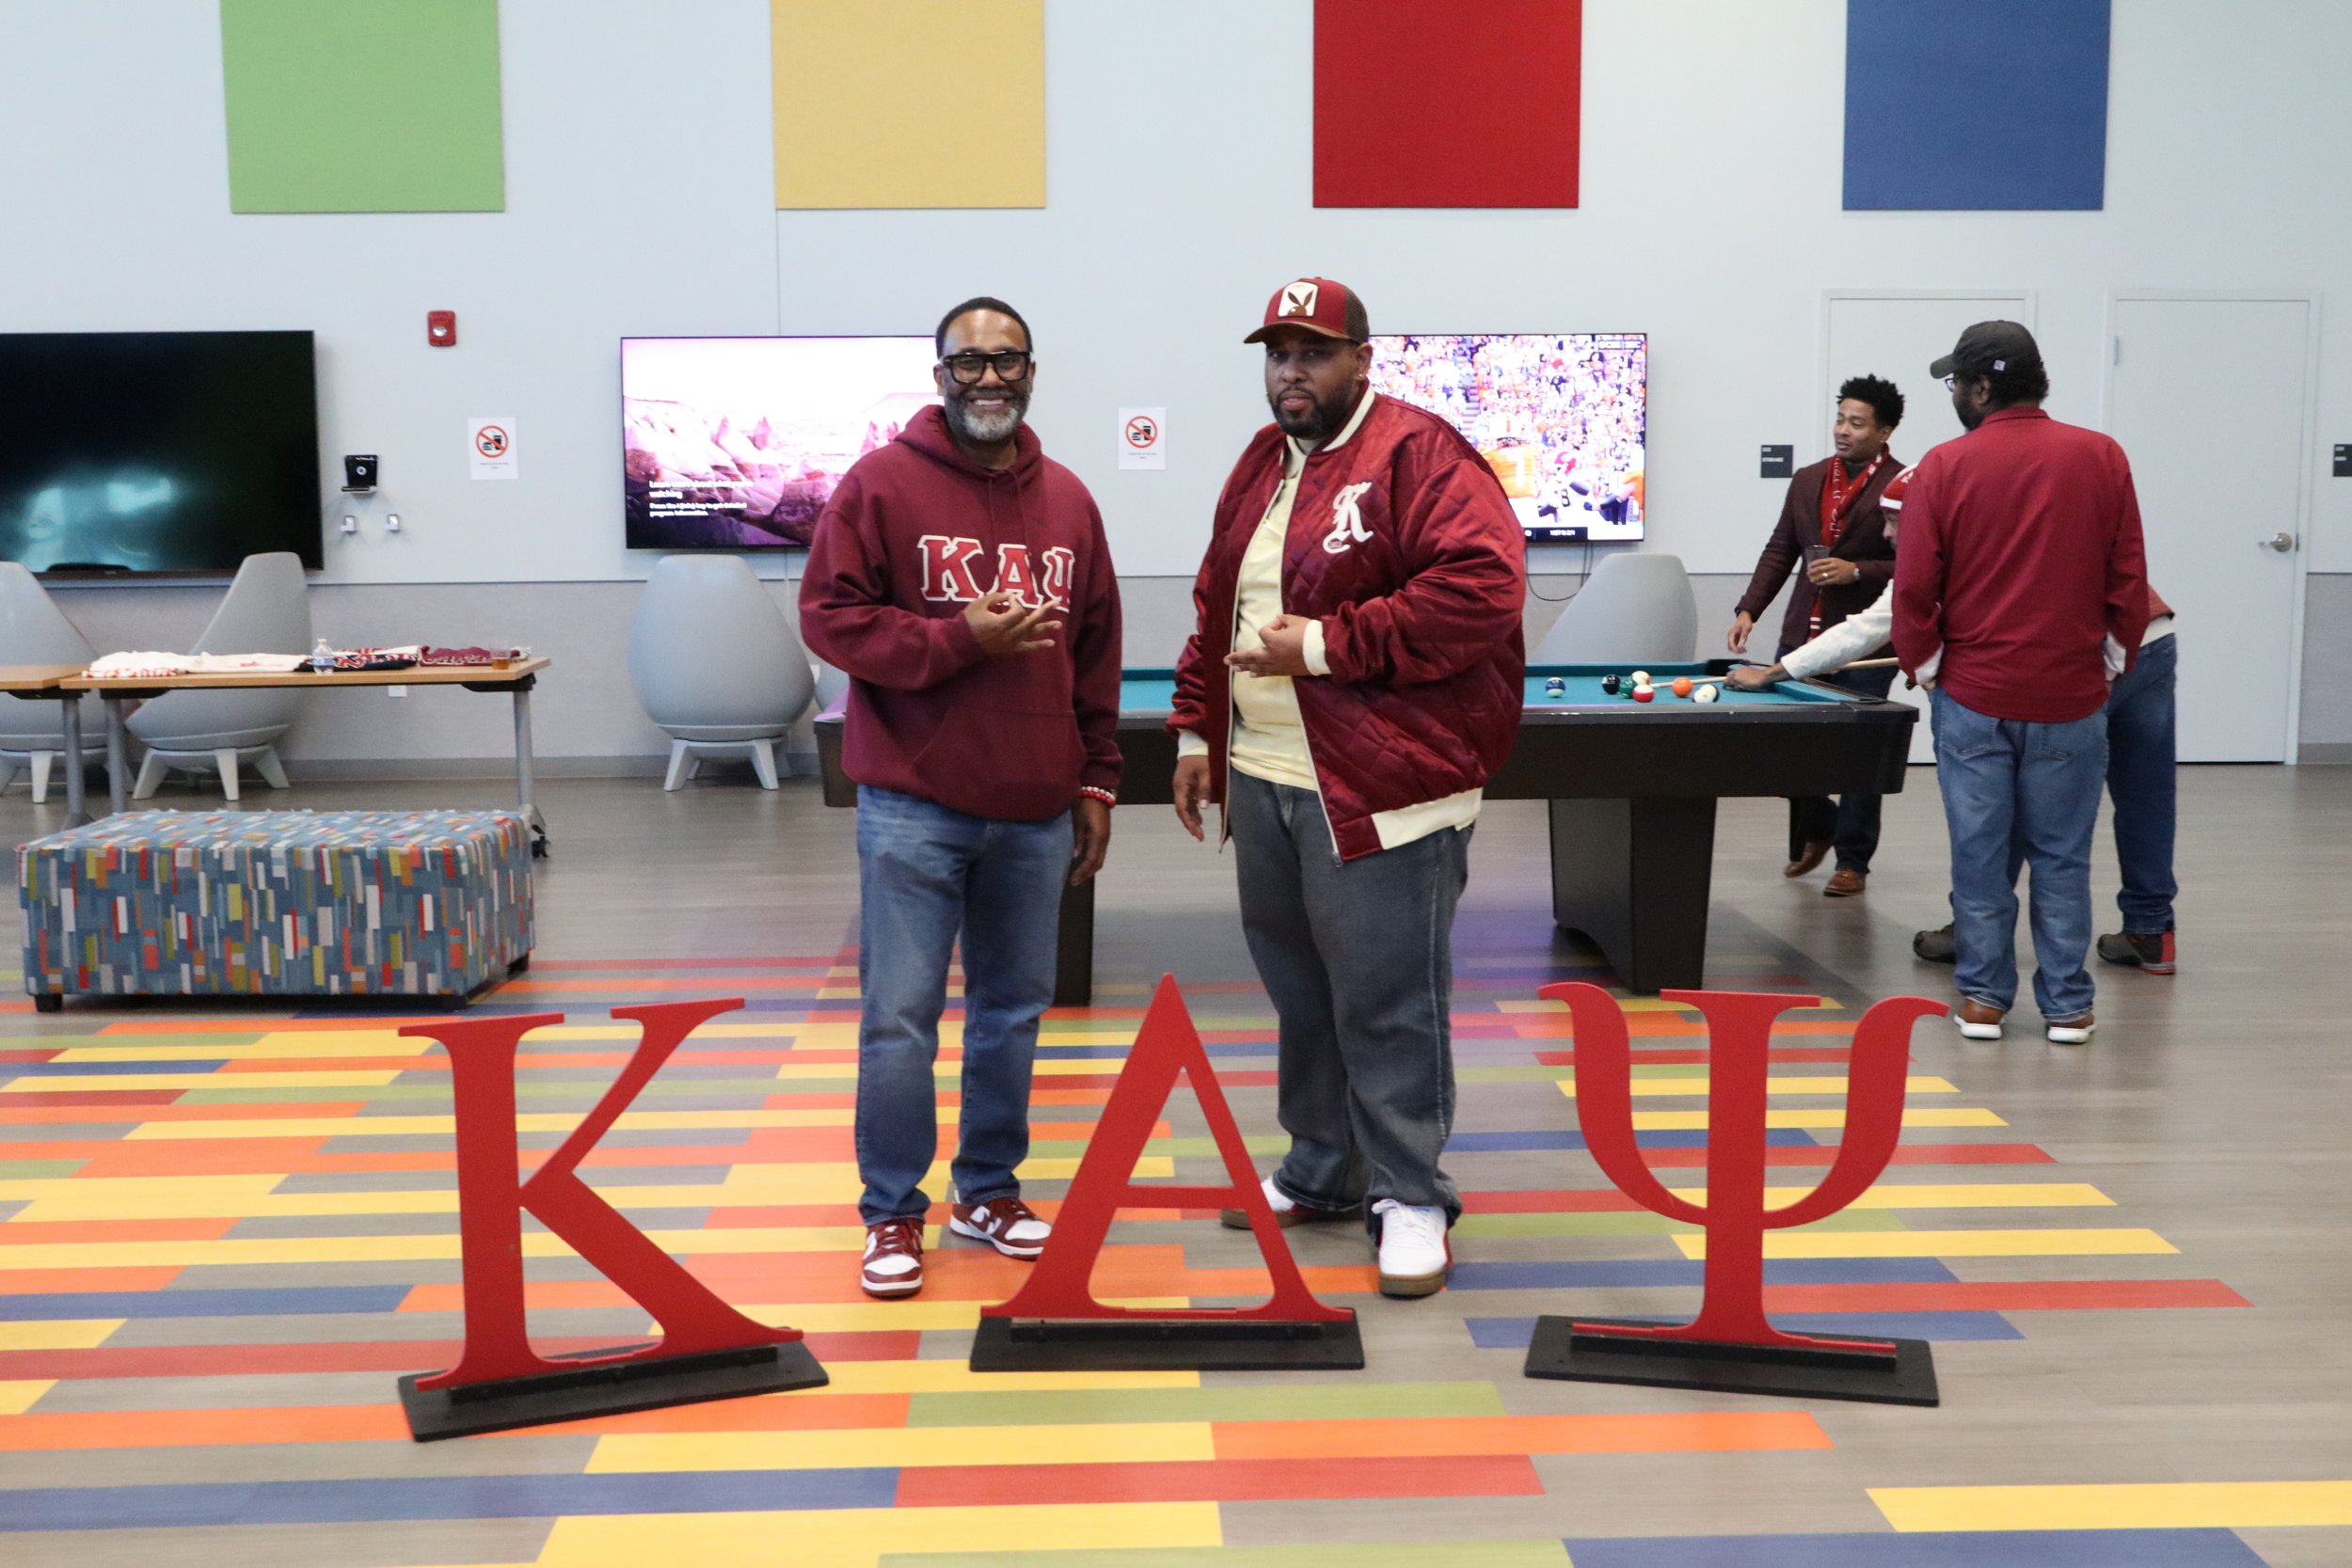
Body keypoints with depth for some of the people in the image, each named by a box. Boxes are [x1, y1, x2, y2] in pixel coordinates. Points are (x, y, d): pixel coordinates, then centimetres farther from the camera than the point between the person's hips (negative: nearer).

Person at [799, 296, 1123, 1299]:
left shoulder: (1067, 500, 10)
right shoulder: (882, 484, -4)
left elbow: (1096, 653, 13)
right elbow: (830, 617, -8)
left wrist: (1096, 781, 11)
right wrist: (962, 638, -16)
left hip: (1036, 811, 5)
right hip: (915, 809, -4)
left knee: (1013, 1010, 13)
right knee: (900, 1017, -1)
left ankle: (989, 1189, 28)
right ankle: (893, 1214, 12)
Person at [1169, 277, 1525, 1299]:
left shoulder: (1420, 456, -10)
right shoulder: (1258, 468, 16)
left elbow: (1483, 589, -22)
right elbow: (1216, 609, 25)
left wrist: (1329, 645, -19)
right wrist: (1196, 729, 17)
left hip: (1379, 789, -8)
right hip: (1261, 781, 8)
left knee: (1385, 997, -2)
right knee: (1298, 984, 16)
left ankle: (1410, 1197, 12)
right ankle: (1320, 1172, 31)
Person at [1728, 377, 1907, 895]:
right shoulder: (1808, 480, 11)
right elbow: (1780, 551, 15)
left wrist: (1857, 571, -19)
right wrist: (1749, 609, 5)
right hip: (1802, 633, 5)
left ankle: (1852, 861, 13)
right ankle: (1815, 830, 32)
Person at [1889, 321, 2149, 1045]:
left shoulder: (1944, 467, -7)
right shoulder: (2102, 458, -2)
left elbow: (1914, 587, -5)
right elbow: (2129, 579, 1)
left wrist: (1925, 667, 9)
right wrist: (2113, 661, 13)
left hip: (1972, 695, -1)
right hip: (2071, 696, 1)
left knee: (1979, 852, 8)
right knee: (2062, 855, 9)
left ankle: (1982, 997, 14)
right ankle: (2067, 1005, 13)